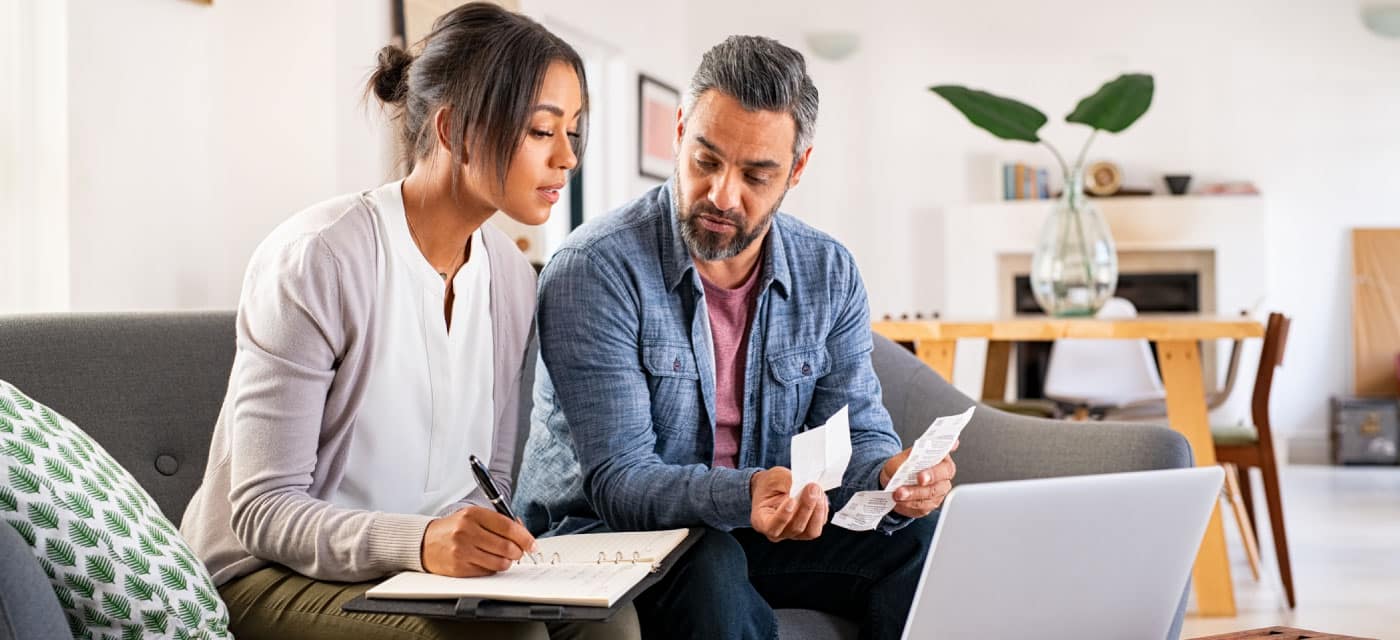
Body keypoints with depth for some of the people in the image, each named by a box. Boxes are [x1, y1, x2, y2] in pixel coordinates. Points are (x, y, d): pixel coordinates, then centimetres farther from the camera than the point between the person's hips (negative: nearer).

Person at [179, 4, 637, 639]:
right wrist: (419, 541, -35)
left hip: (425, 566, 6)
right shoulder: (314, 259, -17)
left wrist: (488, 539, -13)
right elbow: (263, 510, -19)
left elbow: (490, 476, 11)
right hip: (266, 577, -6)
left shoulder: (511, 275, 5)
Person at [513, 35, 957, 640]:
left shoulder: (829, 274, 0)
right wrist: (744, 494, -43)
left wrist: (891, 474, -26)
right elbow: (618, 478, -23)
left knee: (921, 536, -18)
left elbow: (857, 435, 0)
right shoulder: (593, 270, -19)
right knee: (711, 568, -37)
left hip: (753, 531, 5)